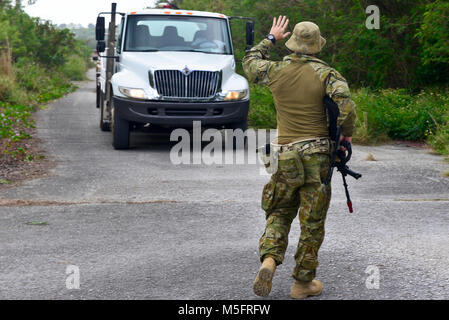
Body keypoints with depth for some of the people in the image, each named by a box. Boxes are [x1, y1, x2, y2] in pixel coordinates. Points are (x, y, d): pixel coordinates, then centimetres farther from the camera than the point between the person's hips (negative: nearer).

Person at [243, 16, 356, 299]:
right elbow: (346, 107, -21)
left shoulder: (276, 71, 0)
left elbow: (250, 63, 22)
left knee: (279, 213, 16)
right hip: (317, 158, -2)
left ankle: (269, 259, -10)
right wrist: (346, 134, -2)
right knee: (312, 222, 7)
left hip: (285, 157, 2)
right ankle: (303, 282, 13)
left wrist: (271, 39, 32)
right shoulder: (327, 74, -8)